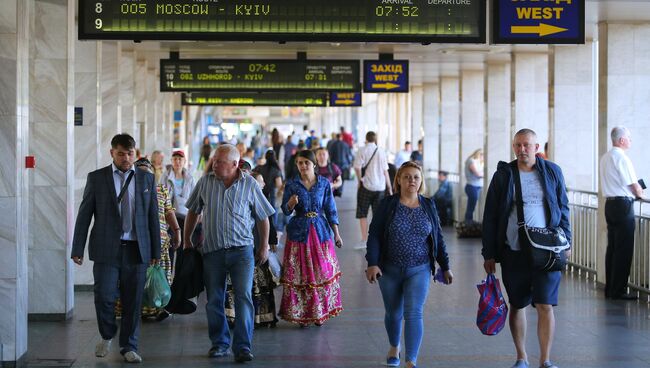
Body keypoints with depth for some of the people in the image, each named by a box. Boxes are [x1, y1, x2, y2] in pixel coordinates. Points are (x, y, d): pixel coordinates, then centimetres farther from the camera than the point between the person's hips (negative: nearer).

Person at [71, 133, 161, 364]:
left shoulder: (147, 179, 9)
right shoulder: (96, 178, 4)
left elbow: (153, 216, 10)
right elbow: (84, 215, 3)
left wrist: (156, 250, 7)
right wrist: (77, 249, -1)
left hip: (136, 249, 2)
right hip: (106, 249, -1)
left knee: (133, 301, 4)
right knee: (104, 296, -6)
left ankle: (129, 346, 18)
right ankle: (107, 336, 21)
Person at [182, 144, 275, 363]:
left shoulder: (249, 184, -2)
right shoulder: (205, 182, 3)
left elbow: (262, 217, 7)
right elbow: (193, 212, 15)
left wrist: (264, 246, 7)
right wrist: (186, 240, 15)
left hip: (241, 249, -2)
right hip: (212, 250, 2)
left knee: (244, 296, -11)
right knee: (214, 301, 7)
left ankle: (242, 347, -8)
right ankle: (219, 343, 22)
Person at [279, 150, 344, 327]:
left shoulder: (324, 184, 2)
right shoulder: (291, 184, 0)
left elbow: (331, 210, 5)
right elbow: (285, 210, 0)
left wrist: (336, 233, 2)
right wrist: (291, 203, -22)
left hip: (321, 231, 1)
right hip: (299, 231, -1)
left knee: (323, 271, 2)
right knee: (299, 273, -1)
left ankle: (320, 312, 15)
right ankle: (301, 313, 9)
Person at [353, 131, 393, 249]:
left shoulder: (362, 151, -5)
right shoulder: (381, 152, 4)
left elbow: (357, 167, -15)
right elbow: (385, 171, 4)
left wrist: (360, 180, 2)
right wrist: (389, 187, 10)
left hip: (366, 186, -3)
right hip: (380, 187, 3)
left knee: (362, 214, 5)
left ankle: (364, 240, -1)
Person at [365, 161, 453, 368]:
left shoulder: (428, 206, 3)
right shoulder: (388, 204, -3)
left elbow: (438, 238, 9)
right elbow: (374, 235, -6)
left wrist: (445, 267, 11)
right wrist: (372, 263, -16)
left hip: (419, 270, 0)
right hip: (389, 270, 0)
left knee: (414, 314, -13)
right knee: (393, 313, 15)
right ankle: (394, 348, 41)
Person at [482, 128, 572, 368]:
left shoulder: (552, 172, 5)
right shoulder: (503, 175, 3)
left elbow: (563, 209, 12)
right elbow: (490, 217, 5)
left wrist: (566, 242, 4)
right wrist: (489, 254, 1)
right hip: (513, 251, 1)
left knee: (545, 305, -6)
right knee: (517, 306, 10)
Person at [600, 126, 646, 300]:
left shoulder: (605, 158, 13)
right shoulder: (621, 158, -15)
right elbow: (634, 186, -11)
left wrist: (633, 191, 15)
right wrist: (639, 193, 9)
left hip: (609, 203, 9)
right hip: (623, 204, -9)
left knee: (612, 247, 12)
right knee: (624, 249, -4)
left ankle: (609, 288, 16)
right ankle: (618, 290, -3)